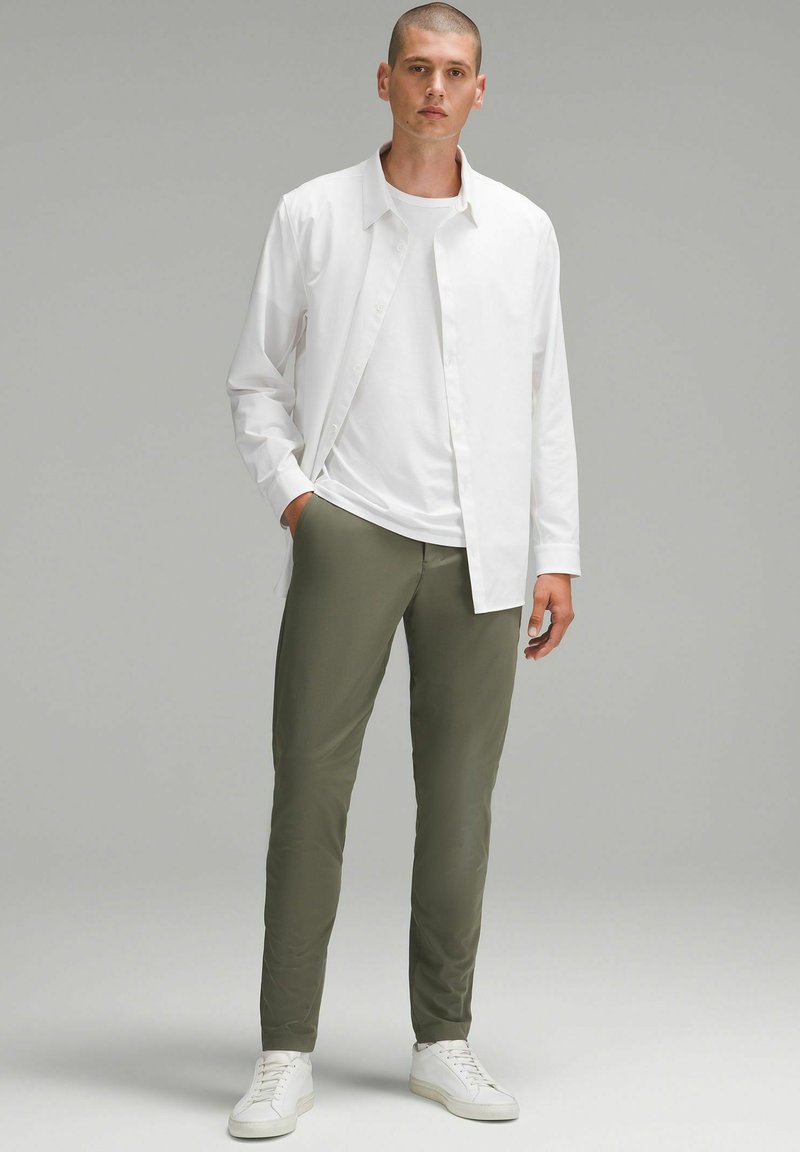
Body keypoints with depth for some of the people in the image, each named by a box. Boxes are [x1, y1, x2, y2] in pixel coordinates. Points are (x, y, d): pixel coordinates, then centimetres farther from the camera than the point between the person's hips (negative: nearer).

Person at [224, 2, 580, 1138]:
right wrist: (289, 490, -6)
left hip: (479, 546, 2)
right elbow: (255, 380, 10)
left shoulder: (524, 229, 9)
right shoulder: (312, 215, 4)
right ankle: (287, 1053, 1)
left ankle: (444, 1041, 16)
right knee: (310, 778, -6)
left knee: (459, 794, 5)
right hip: (349, 528, -2)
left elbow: (547, 401, 11)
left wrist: (559, 557, 6)